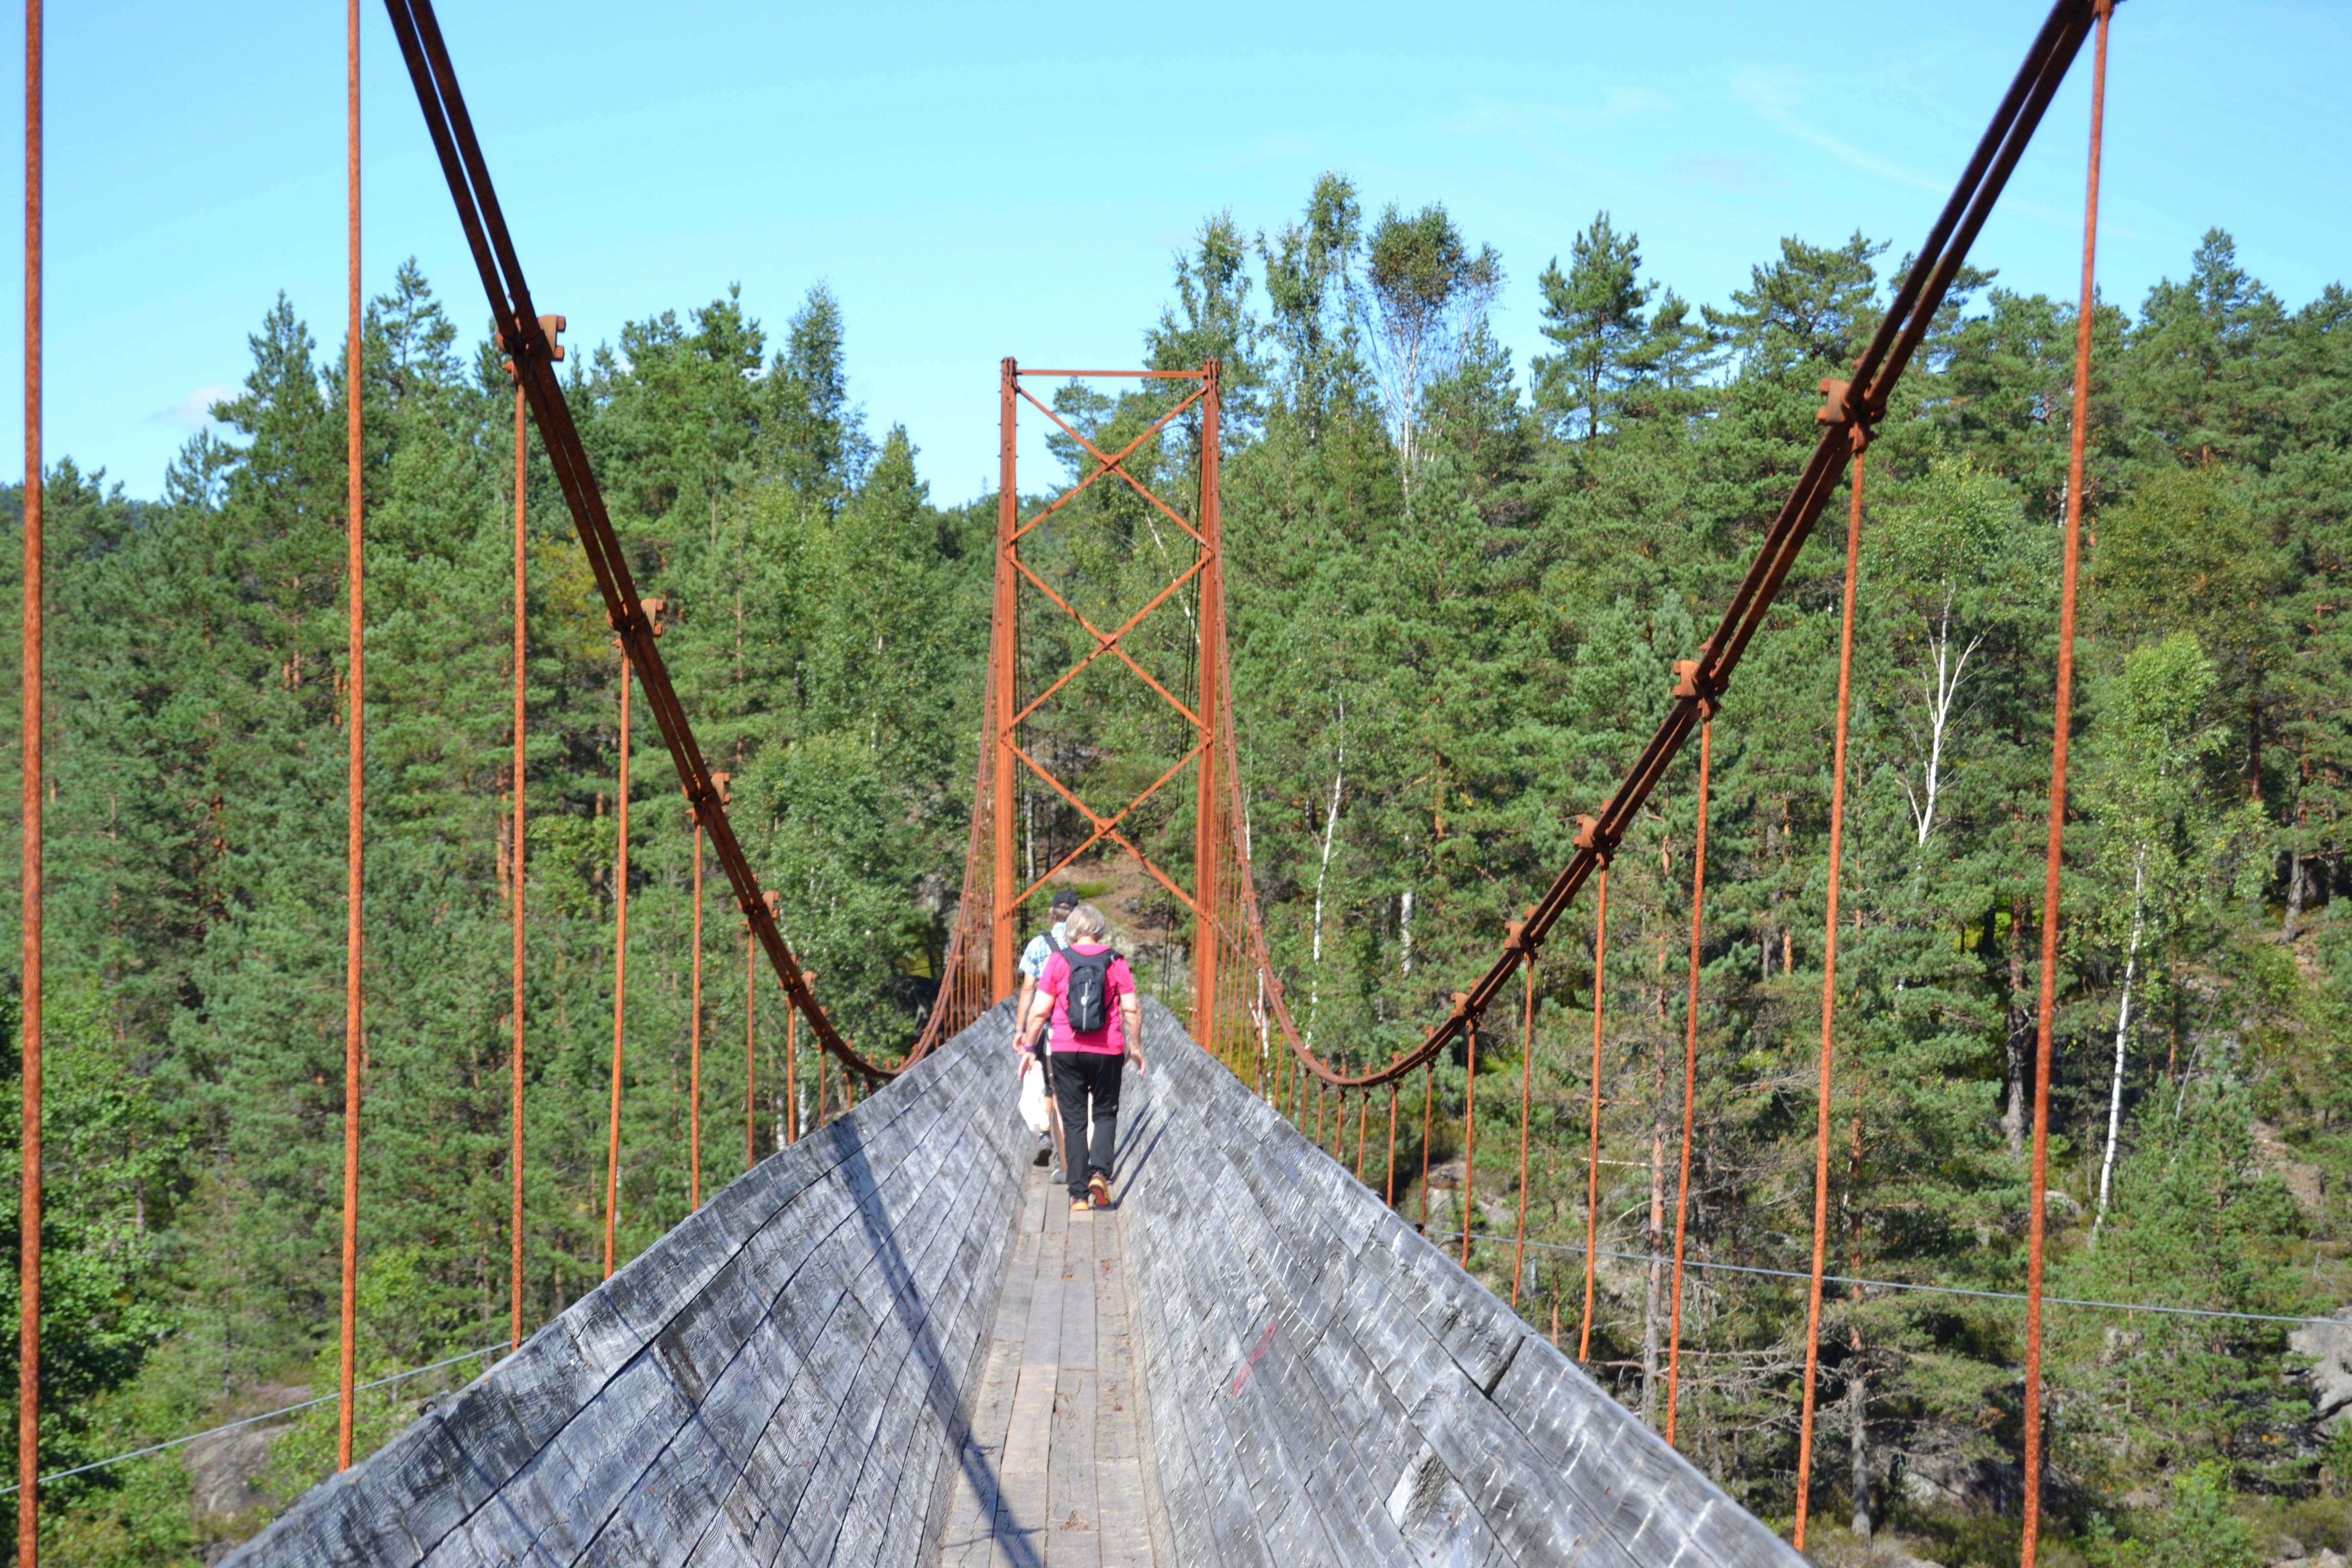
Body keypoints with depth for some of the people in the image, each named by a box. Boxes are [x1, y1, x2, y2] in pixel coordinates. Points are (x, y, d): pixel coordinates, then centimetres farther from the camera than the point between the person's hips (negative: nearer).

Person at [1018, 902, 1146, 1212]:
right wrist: (1135, 1047, 10)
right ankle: (1100, 1173, -8)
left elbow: (1039, 1011, -3)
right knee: (1105, 1113, 15)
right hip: (1108, 1051, 0)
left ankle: (1079, 1193, 4)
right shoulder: (1115, 962, 0)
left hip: (1066, 1050, 0)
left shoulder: (1058, 960, -2)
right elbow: (1132, 1009, -2)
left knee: (1073, 1120, 7)